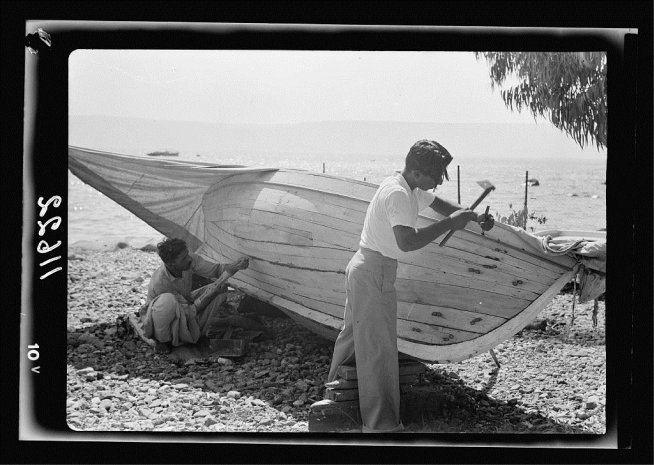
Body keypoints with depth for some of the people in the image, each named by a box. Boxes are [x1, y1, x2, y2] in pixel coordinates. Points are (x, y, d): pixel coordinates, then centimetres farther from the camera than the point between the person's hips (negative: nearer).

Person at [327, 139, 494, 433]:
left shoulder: (412, 189, 7)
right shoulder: (397, 194, -24)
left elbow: (439, 203, 21)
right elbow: (408, 242, -35)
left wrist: (474, 217, 5)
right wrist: (449, 223, -28)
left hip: (362, 269, 10)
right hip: (375, 275, -10)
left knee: (354, 334, 23)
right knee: (379, 348, -5)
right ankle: (380, 424, 0)